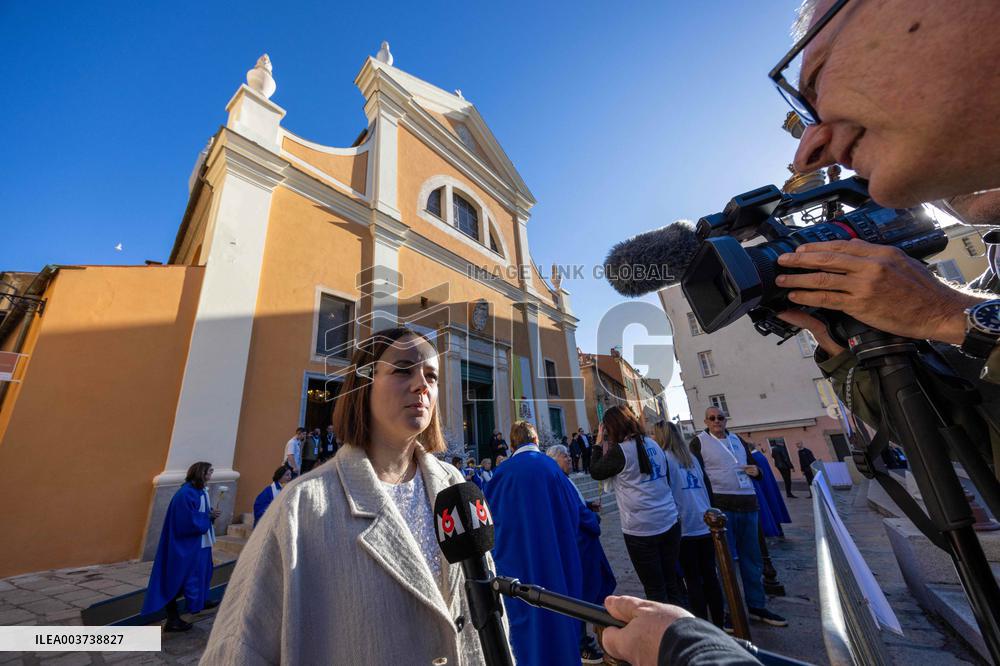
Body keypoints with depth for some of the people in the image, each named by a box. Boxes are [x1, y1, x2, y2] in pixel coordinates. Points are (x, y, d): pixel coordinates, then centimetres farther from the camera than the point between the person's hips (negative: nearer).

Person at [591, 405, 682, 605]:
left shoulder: (619, 451, -16)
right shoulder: (653, 444, 4)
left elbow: (596, 472, -2)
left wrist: (599, 443, 2)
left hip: (640, 529, -6)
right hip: (669, 522, 7)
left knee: (654, 589, 8)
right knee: (671, 583, 19)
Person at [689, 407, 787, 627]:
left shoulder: (738, 440, 15)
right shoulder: (698, 443, -4)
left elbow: (753, 465, 24)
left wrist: (756, 471, 0)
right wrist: (709, 505, -17)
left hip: (748, 504, 6)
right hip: (720, 506, -6)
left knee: (752, 558, 14)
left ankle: (756, 606, 29)